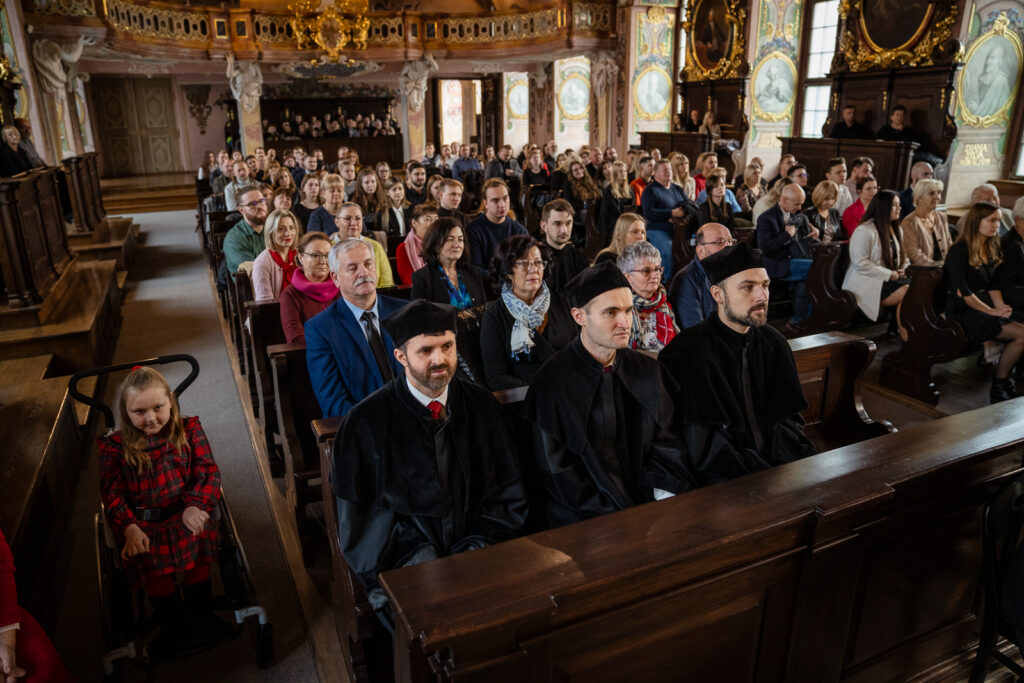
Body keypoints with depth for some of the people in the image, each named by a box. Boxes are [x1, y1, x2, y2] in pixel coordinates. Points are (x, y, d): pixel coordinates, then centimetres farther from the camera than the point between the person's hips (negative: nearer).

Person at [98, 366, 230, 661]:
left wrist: (196, 505, -17)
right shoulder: (115, 447, 5)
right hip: (142, 522, 0)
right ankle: (173, 624, 0)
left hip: (183, 514, 0)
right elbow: (113, 493, 1)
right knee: (148, 558, -25)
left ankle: (201, 616, -2)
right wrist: (129, 527, -16)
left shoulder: (188, 430, 5)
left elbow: (208, 471, 0)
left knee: (197, 540, -27)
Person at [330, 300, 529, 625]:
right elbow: (359, 512, 0)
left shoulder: (480, 404, 5)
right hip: (403, 561, -3)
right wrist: (418, 556, -11)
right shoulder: (366, 421, -4)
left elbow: (508, 489, 9)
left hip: (477, 549, 3)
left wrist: (479, 546, -6)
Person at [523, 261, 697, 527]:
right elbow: (559, 473, -9)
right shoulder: (552, 383, -8)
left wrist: (666, 491, -10)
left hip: (650, 502, 6)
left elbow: (665, 443, 9)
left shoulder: (648, 370, 8)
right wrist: (622, 518, -15)